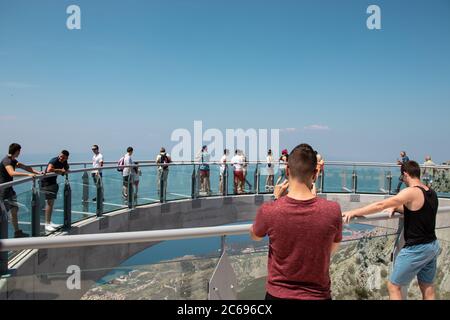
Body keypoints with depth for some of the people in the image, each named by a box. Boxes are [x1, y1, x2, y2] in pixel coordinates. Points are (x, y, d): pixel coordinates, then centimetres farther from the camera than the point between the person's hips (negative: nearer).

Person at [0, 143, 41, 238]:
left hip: (9, 189, 10)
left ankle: (17, 232, 19)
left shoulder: (13, 161, 12)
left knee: (15, 209, 11)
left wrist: (37, 172, 4)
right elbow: (12, 173, -34)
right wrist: (28, 174, -36)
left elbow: (24, 167, 15)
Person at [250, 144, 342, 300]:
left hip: (278, 294, 0)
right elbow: (332, 249, 2)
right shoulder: (333, 210, -20)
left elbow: (254, 235, 2)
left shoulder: (269, 210, -22)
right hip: (318, 295, 0)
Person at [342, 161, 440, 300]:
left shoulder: (411, 192, -19)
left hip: (416, 249, -8)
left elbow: (380, 206, -24)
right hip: (433, 246, 8)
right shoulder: (431, 193, 6)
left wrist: (354, 212, -21)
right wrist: (396, 207, 5)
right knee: (427, 288, 19)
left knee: (393, 286, 5)